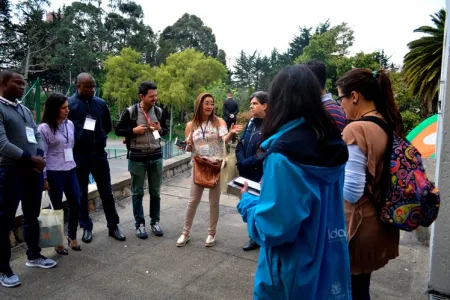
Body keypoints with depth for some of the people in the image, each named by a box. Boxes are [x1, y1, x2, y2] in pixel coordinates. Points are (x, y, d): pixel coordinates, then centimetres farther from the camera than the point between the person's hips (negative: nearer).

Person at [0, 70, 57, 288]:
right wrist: (31, 159, -13)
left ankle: (33, 256, 33)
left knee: (32, 215, 17)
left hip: (33, 170, 7)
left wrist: (39, 158, -5)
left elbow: (37, 136, 13)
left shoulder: (25, 110, 14)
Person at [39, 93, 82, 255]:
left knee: (75, 204, 9)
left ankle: (72, 236, 29)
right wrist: (44, 177, -9)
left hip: (70, 171, 5)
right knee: (57, 208, 6)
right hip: (54, 173, -5)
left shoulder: (70, 124, 5)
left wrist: (73, 165, 13)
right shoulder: (44, 128, -11)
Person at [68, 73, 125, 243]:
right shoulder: (69, 104, -5)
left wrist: (100, 137, 3)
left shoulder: (101, 103, 6)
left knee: (106, 192, 8)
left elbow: (108, 126, 15)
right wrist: (77, 138, -6)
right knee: (81, 193, 9)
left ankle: (113, 226, 19)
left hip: (99, 154, 3)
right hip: (78, 156, -2)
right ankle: (86, 227, 23)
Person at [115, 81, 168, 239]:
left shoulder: (159, 111, 2)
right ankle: (140, 224, 20)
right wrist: (133, 130, -17)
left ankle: (155, 222, 26)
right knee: (137, 193, 7)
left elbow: (166, 130, 14)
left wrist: (160, 129, -9)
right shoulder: (130, 111, -9)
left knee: (155, 192, 12)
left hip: (156, 157, 3)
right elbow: (118, 130, -1)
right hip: (137, 158, -3)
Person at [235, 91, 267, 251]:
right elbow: (240, 145, 11)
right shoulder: (251, 122, 10)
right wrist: (241, 164, -4)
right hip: (247, 174, 7)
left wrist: (245, 163, -14)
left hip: (262, 175, -7)